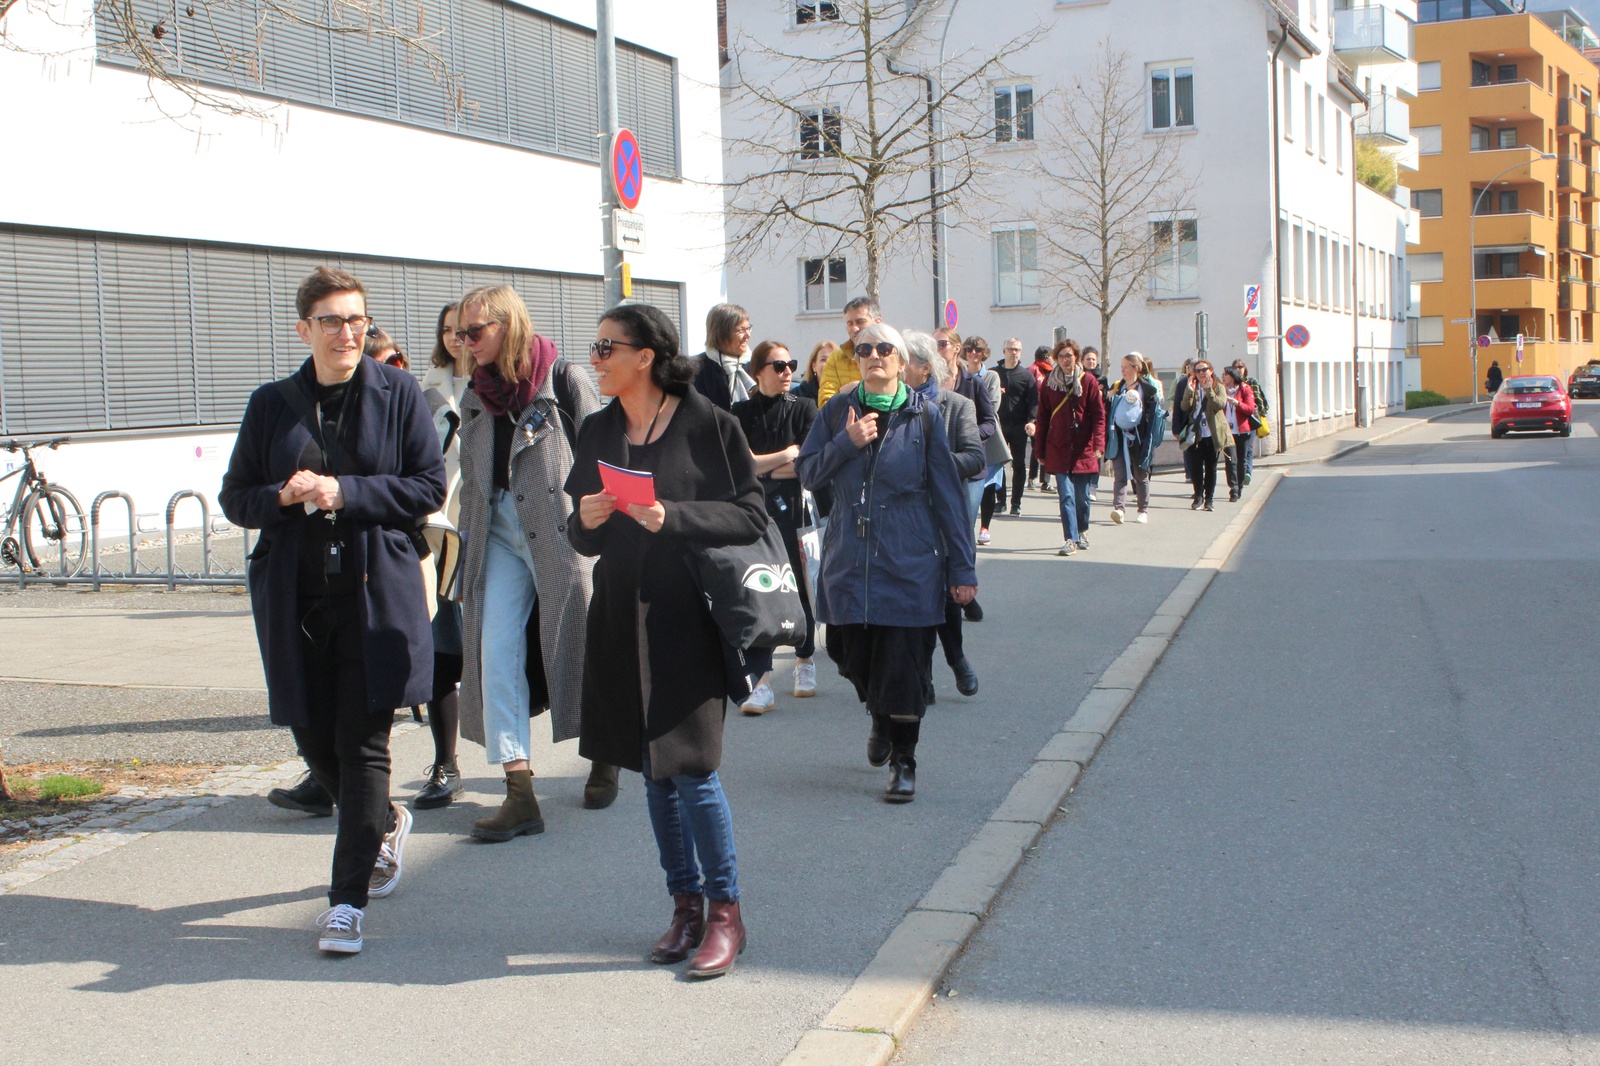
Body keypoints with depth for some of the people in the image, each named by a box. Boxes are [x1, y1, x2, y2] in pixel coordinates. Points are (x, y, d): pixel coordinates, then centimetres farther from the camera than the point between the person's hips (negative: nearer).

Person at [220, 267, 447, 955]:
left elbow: (429, 486, -3)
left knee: (363, 744, -5)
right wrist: (284, 497, -10)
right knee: (314, 741, 10)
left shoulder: (398, 393, 1)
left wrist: (345, 492, -13)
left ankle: (348, 900, 3)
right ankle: (385, 823, 40)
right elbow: (235, 498, 11)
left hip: (376, 592, -3)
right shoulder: (272, 404, 9)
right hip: (297, 599, 3)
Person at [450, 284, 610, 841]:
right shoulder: (475, 397, 12)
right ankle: (519, 794, -7)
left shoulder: (563, 380, -6)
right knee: (495, 653, -7)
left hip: (560, 533, -5)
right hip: (499, 538, 5)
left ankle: (604, 756, 33)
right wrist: (469, 540, 16)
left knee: (577, 645, 6)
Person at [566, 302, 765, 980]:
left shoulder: (708, 426, -6)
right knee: (654, 770, 10)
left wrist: (672, 518, -20)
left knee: (690, 768, -7)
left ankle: (725, 910, 9)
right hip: (621, 618, 6)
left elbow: (751, 518, -8)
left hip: (689, 619, -5)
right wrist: (586, 522, -9)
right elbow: (581, 536, 14)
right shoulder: (597, 432, 9)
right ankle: (686, 904, 23)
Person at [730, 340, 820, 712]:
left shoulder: (803, 409, 4)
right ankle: (761, 681, -8)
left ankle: (805, 661, 31)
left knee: (799, 587, 8)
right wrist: (786, 455, -4)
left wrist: (763, 467, -3)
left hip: (794, 509, 0)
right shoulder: (742, 413, 6)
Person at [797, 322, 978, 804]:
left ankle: (903, 761, 12)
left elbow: (947, 492, 0)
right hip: (849, 560, 2)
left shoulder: (924, 415, 0)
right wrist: (847, 442, -14)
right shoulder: (837, 412, 6)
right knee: (853, 655, 7)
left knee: (902, 663, -2)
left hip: (908, 561, -2)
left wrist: (962, 565, -1)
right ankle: (881, 719, 39)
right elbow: (807, 473, 2)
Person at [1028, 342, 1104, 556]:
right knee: (1066, 494, -9)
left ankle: (1082, 531, 30)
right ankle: (1071, 539, -10)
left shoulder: (1088, 381, 0)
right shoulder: (1049, 383, 5)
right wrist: (1039, 449, 5)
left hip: (1083, 448, 0)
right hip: (1058, 448, 0)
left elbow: (1099, 415, -2)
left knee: (1082, 495, 8)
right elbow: (1042, 417, 8)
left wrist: (1098, 444, -13)